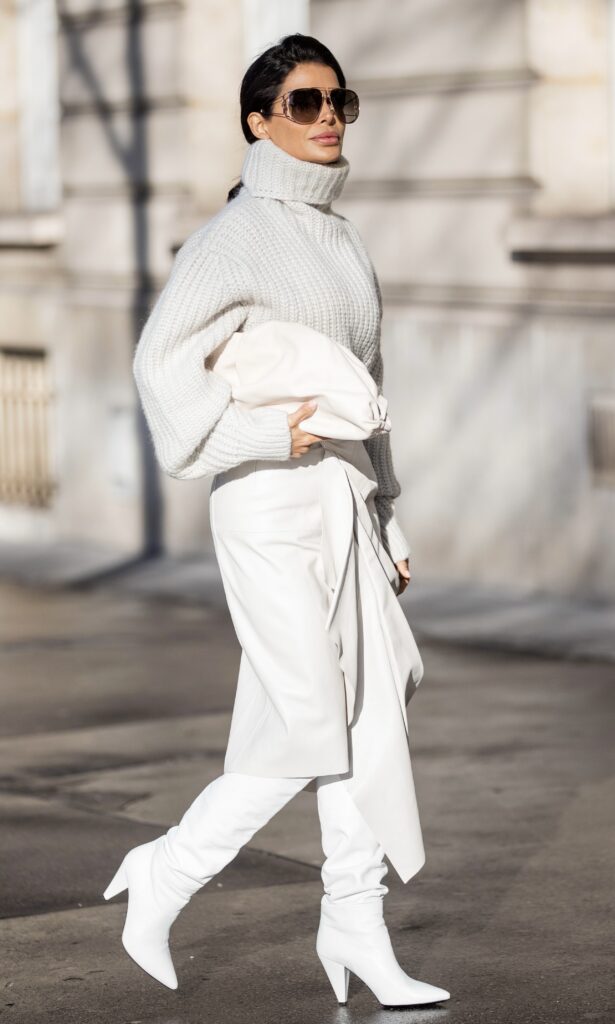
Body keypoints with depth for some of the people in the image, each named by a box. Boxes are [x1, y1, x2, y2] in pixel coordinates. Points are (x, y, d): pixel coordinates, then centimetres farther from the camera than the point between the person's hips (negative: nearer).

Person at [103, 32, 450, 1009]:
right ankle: (165, 873, 11)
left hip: (344, 500, 8)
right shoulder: (239, 232, -9)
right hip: (270, 502, -7)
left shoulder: (341, 237, 15)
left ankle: (358, 927, 13)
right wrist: (266, 431, -22)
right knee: (310, 730, -7)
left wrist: (386, 515, 19)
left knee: (371, 716, 5)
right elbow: (163, 361, -14)